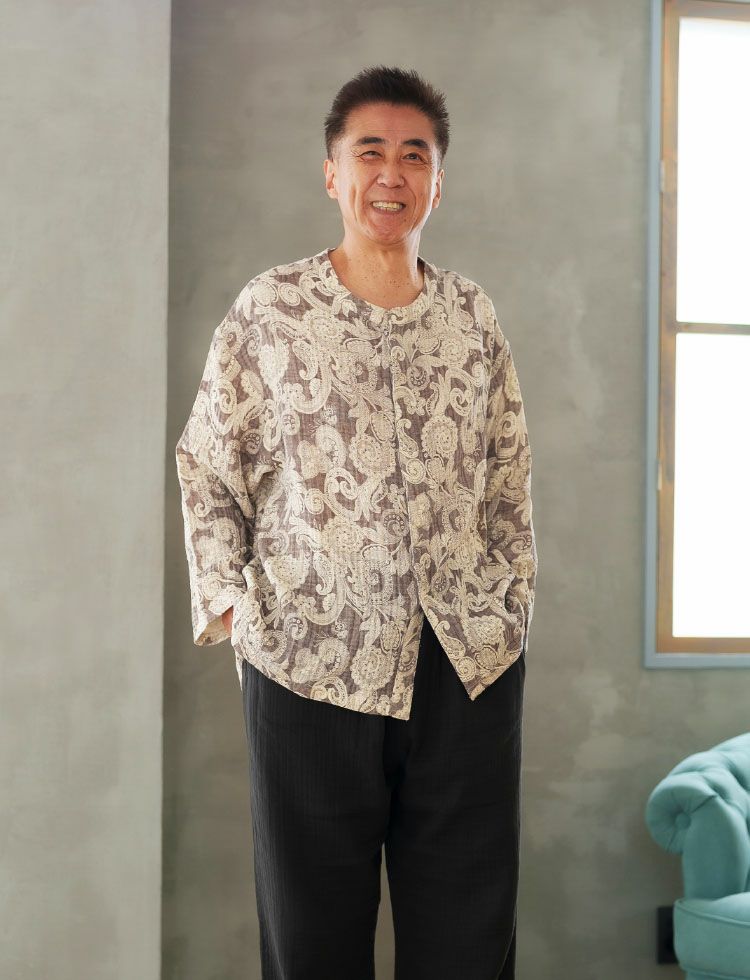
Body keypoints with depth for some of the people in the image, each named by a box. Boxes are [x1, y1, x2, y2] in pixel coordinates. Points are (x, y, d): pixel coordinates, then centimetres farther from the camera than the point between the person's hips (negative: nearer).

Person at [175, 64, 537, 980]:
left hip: (469, 662, 2)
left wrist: (515, 597, 11)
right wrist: (225, 600, -3)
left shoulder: (472, 314, 8)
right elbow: (208, 466, 5)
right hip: (311, 656, -2)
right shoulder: (268, 308, 1)